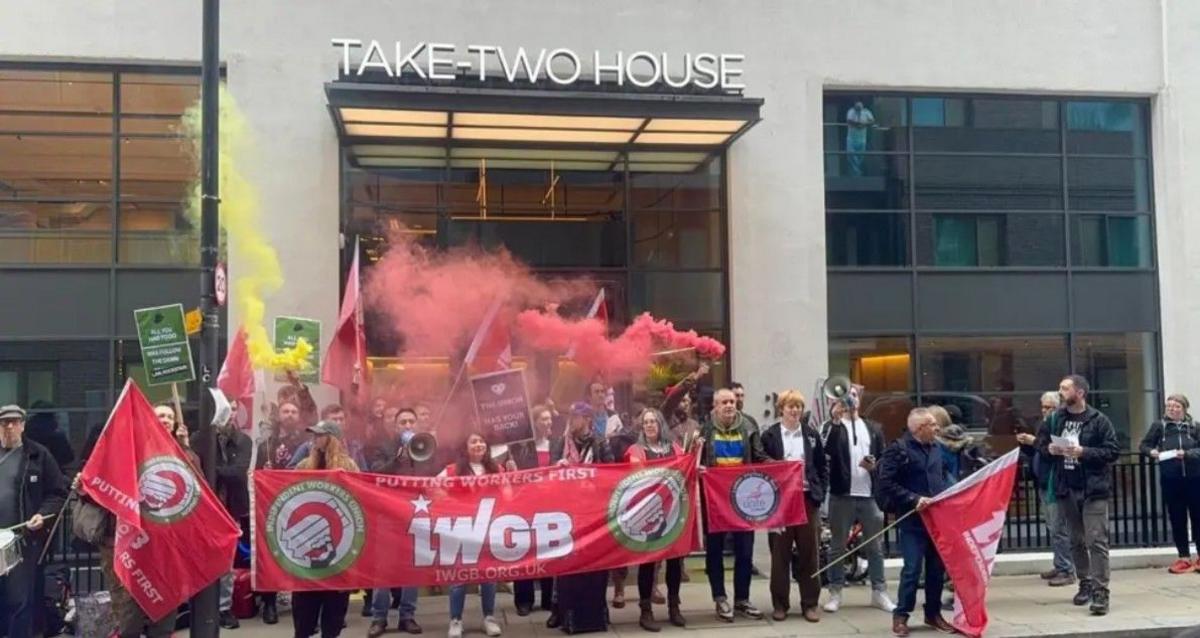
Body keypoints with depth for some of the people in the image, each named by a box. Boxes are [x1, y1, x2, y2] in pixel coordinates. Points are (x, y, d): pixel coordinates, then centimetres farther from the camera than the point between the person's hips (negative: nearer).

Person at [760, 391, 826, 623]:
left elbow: (823, 466, 11)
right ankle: (780, 604, 11)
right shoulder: (770, 435, 1)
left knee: (809, 553, 4)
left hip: (807, 499, 2)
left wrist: (819, 492, 1)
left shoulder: (812, 434, 9)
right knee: (780, 553, 3)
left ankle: (810, 604, 13)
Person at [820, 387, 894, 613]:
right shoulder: (833, 426, 2)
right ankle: (835, 593, 12)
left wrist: (875, 466, -9)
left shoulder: (874, 428, 13)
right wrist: (834, 420, -24)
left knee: (875, 547, 8)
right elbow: (827, 450, -17)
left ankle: (879, 592, 17)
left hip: (870, 495, 3)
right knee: (838, 547, 4)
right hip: (842, 495, -3)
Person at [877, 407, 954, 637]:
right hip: (913, 519, -6)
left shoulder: (935, 448, 11)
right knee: (912, 569, -6)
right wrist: (914, 500, -21)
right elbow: (886, 484, -16)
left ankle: (933, 613, 25)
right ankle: (901, 615, 7)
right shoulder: (898, 449, -11)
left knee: (937, 567, 11)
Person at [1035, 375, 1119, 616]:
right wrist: (1049, 448, -1)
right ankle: (1085, 584, 26)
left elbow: (1113, 451, -9)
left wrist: (1084, 452, -19)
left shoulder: (1099, 420, -7)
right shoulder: (1055, 419, 7)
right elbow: (1041, 440, 21)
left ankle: (1100, 592, -8)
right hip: (1066, 489, 5)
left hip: (1093, 489, -5)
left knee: (1096, 541, -9)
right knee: (1076, 541, 14)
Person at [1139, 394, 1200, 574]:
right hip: (1170, 479, 0)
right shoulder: (1159, 426, 3)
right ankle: (1184, 558, 15)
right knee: (1177, 518, 6)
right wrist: (1151, 451, -14)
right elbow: (1143, 445, 6)